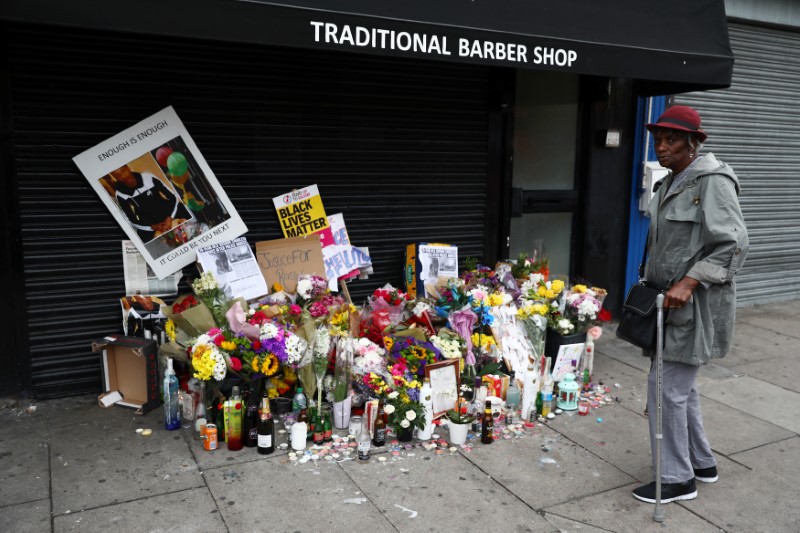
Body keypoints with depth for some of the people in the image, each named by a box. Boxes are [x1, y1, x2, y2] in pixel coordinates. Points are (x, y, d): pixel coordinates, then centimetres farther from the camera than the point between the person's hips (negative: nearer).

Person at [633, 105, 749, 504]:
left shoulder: (711, 181, -14)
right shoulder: (671, 183, 13)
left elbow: (733, 245, -19)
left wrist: (689, 283, -25)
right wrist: (652, 284, 19)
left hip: (694, 304, -9)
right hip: (671, 302, 9)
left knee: (667, 389, -4)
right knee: (681, 386, 18)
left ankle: (677, 479, 12)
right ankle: (701, 462, 35)